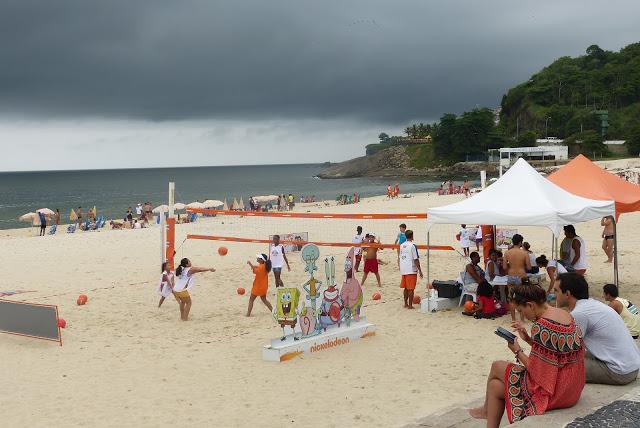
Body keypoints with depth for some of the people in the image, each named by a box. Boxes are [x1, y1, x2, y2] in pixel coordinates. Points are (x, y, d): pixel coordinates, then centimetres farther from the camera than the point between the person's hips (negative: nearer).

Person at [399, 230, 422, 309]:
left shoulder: (401, 245, 9)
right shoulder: (412, 246, -12)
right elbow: (416, 259, -13)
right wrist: (420, 270, -8)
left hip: (403, 270, 6)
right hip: (411, 270, -6)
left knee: (406, 288, 15)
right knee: (411, 289, -1)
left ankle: (406, 304, 20)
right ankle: (410, 305, 0)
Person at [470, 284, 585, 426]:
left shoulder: (541, 325, -24)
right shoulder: (564, 314, 5)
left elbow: (535, 369, -20)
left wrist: (517, 351, -5)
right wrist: (528, 339, 7)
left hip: (553, 392, -9)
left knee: (497, 367, 9)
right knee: (495, 385, 14)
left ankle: (487, 409, 33)